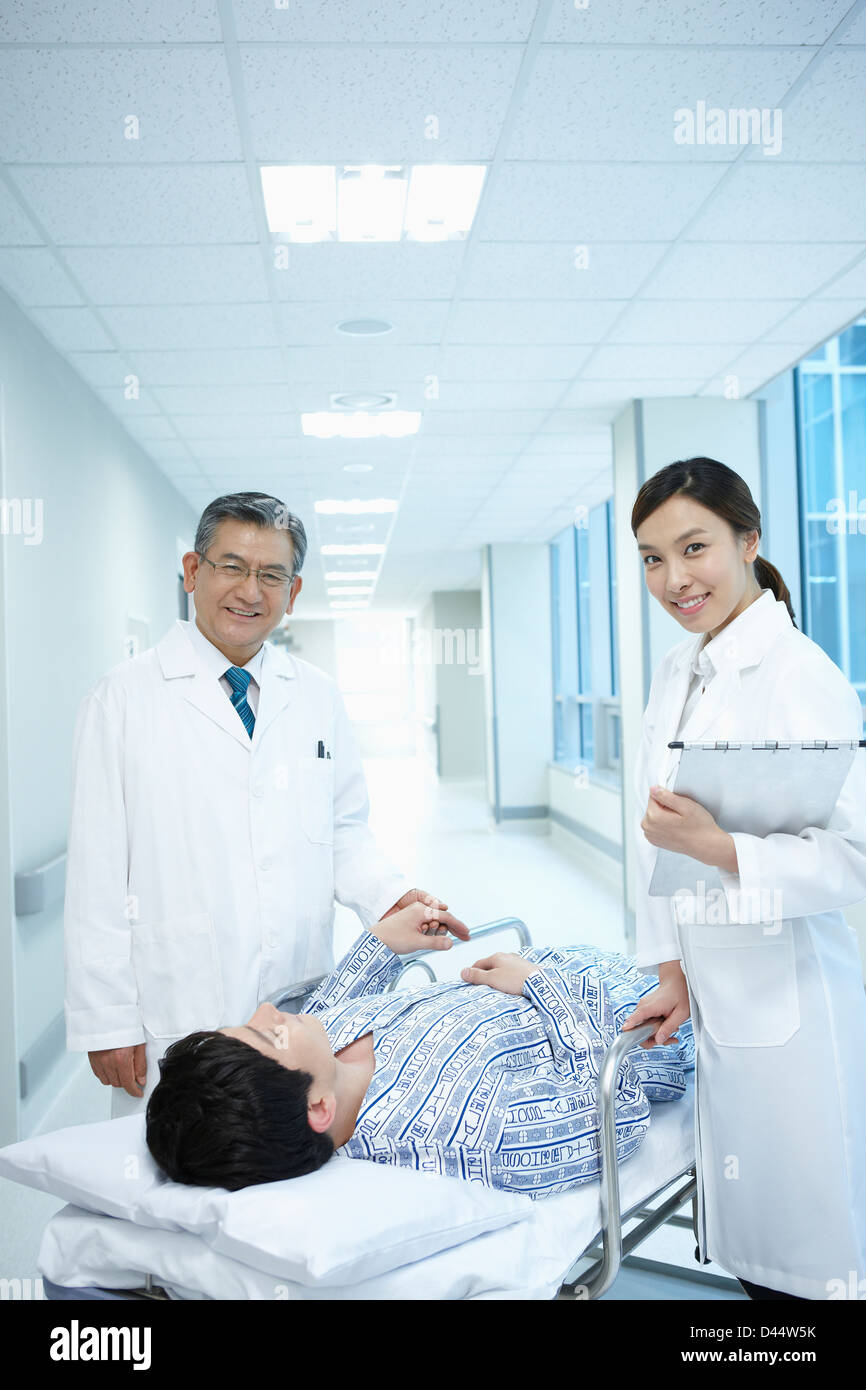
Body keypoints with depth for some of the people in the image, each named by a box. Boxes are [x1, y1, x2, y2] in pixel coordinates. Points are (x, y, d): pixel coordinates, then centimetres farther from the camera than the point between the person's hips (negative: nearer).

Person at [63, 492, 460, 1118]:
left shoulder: (319, 697, 8)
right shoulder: (125, 697, -3)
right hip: (177, 1019, -3)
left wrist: (389, 896, -7)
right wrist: (107, 1023, -7)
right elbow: (98, 872, -5)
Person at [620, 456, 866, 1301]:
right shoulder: (675, 673, 9)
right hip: (713, 1002, 7)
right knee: (741, 1254, 17)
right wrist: (671, 972, 7)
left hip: (790, 1010, -7)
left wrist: (713, 845, -28)